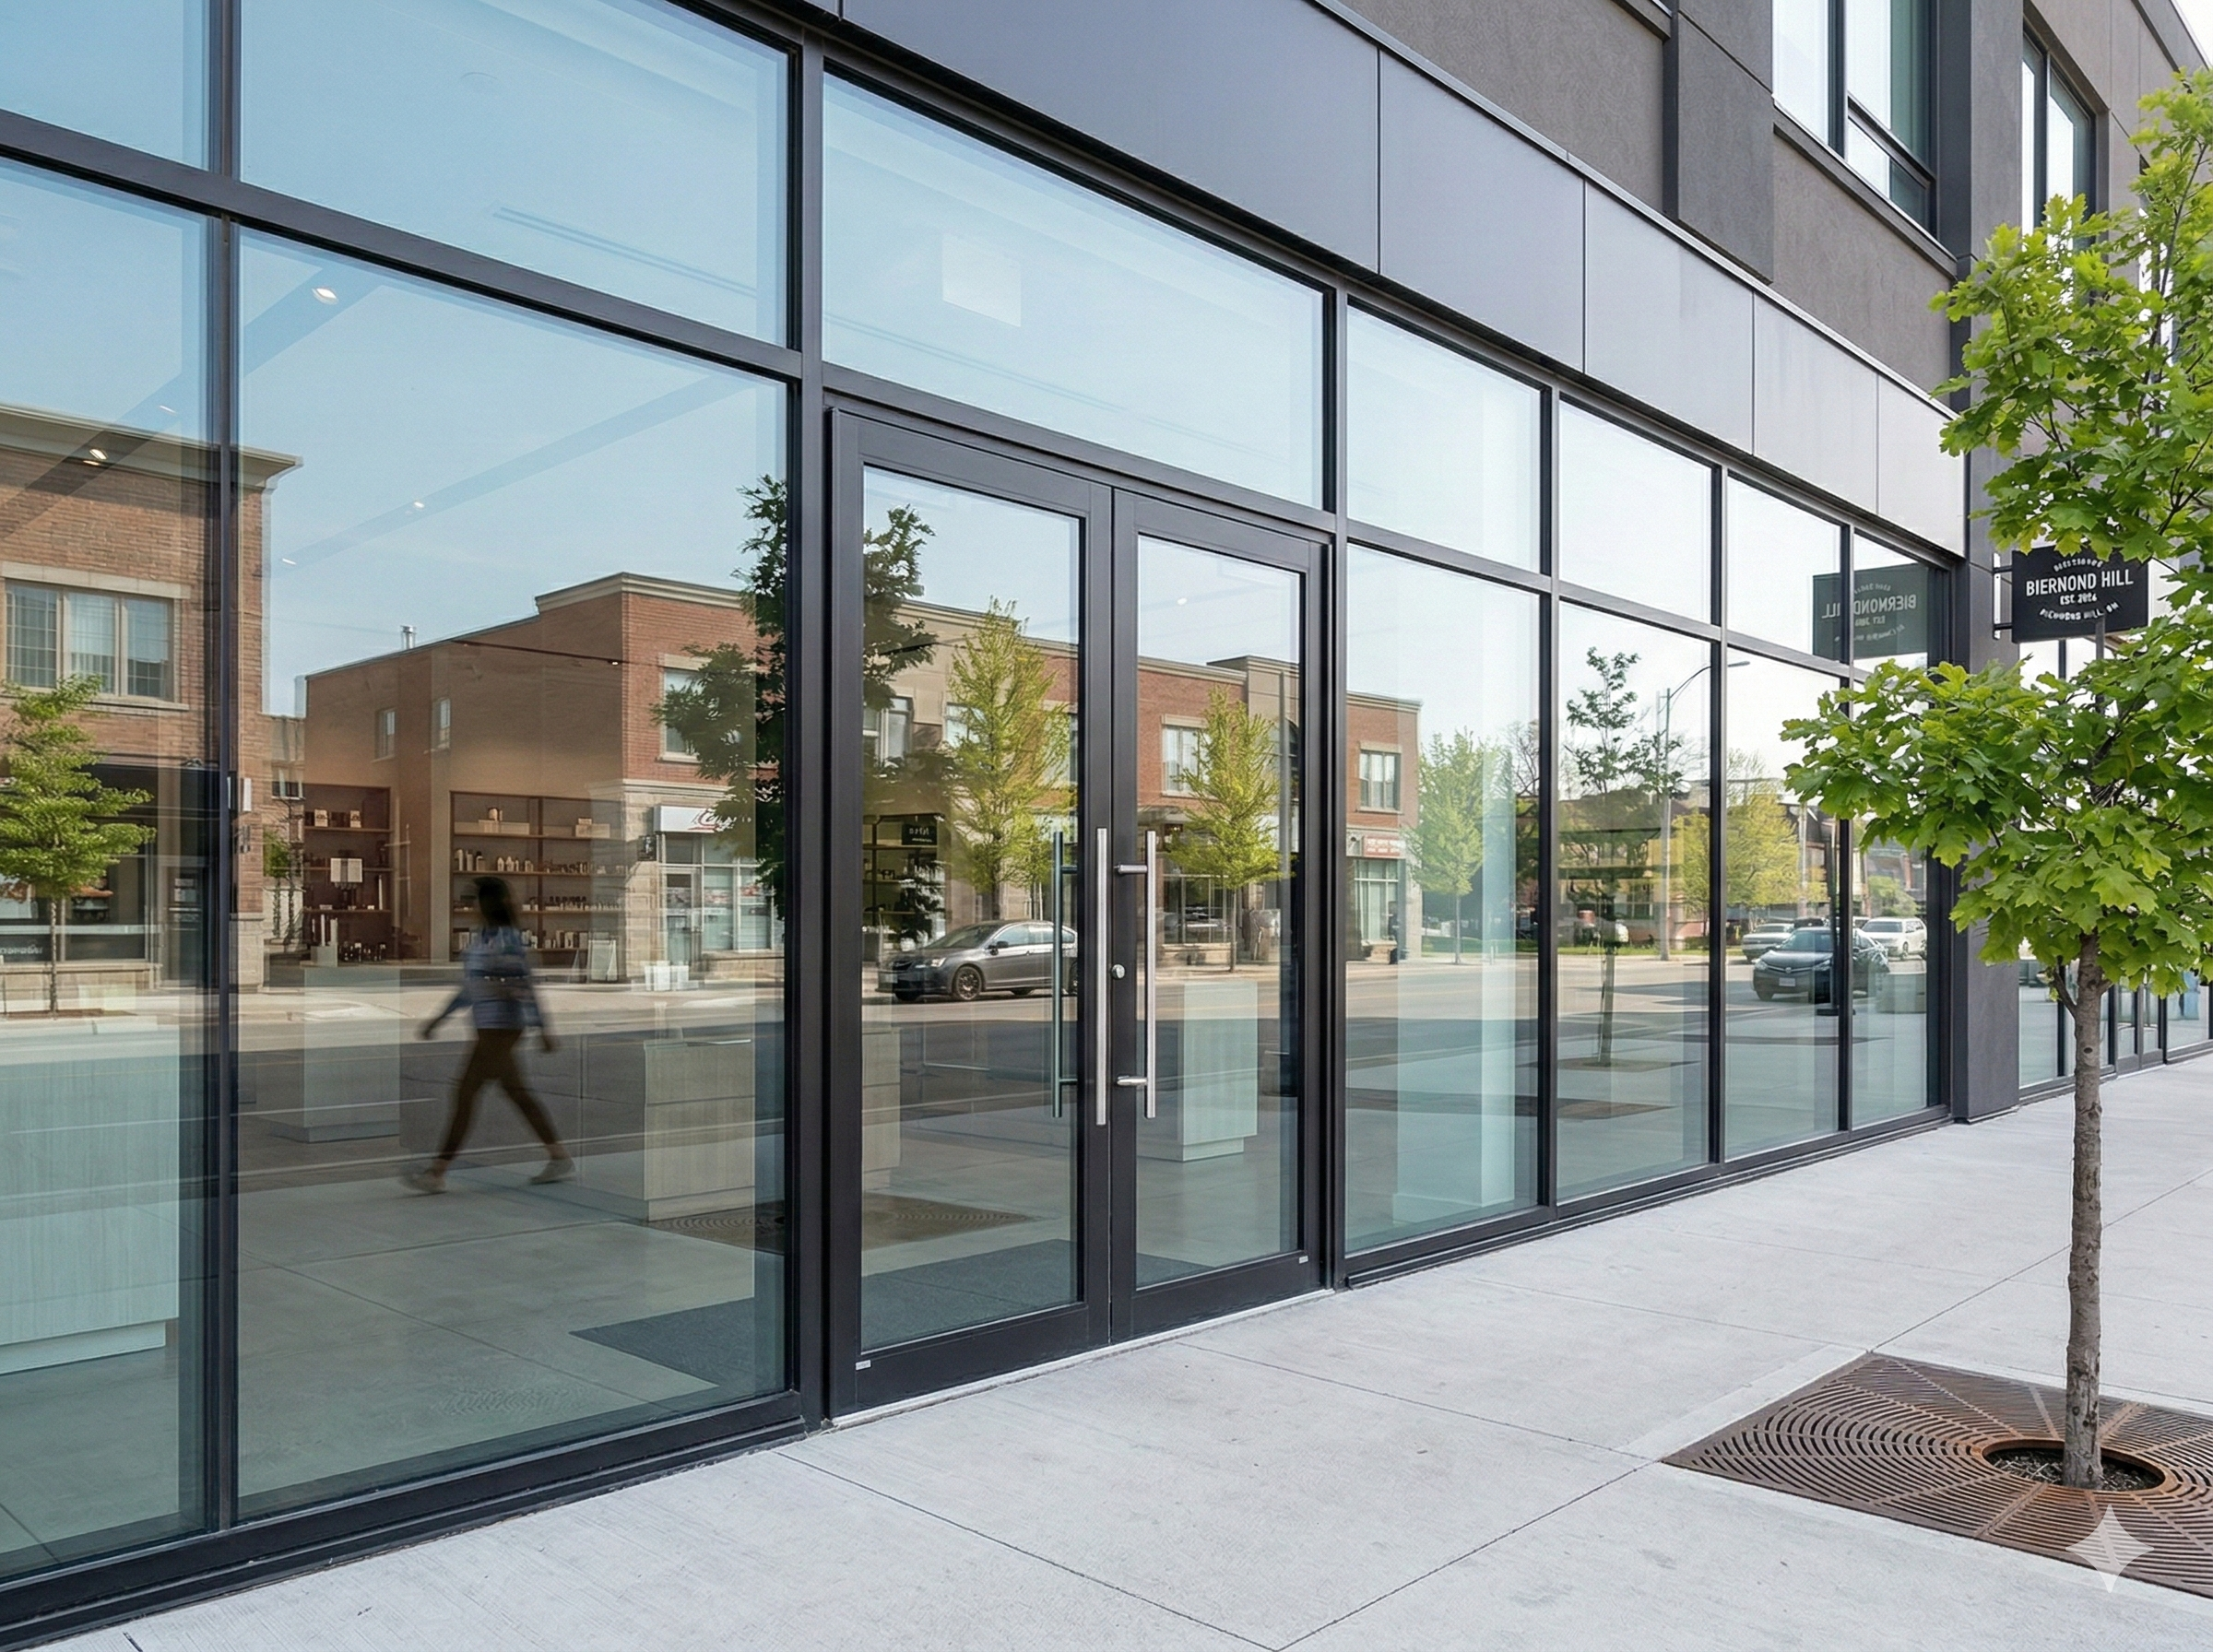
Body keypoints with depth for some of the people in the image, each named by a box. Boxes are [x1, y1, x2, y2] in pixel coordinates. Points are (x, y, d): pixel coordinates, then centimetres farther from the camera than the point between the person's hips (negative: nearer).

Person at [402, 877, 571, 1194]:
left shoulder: (509, 939, -14)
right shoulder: (480, 937, 14)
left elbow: (525, 987, -16)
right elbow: (470, 987, 22)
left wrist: (542, 1028, -17)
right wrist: (440, 1017, 21)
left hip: (501, 1027, -10)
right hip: (490, 1027, 10)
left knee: (465, 1092, -7)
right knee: (517, 1093, 12)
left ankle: (436, 1173, -2)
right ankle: (560, 1159, 18)